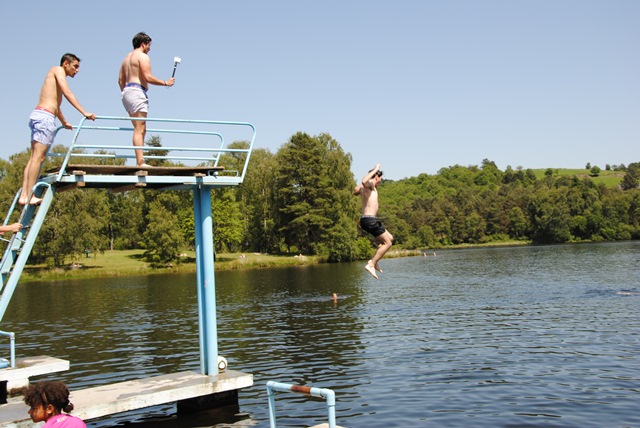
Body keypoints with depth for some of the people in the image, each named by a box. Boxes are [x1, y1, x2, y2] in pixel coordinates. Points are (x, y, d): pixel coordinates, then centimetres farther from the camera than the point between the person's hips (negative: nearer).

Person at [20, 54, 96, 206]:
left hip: (38, 115, 9)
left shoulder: (56, 75, 28)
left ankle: (24, 196, 1)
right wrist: (85, 113, -14)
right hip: (45, 117, -9)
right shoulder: (58, 70, 2)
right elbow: (67, 93, -11)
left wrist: (64, 122, 51)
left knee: (34, 158, 5)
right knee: (38, 157, -13)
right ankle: (29, 196, -16)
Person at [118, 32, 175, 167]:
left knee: (140, 129, 11)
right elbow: (148, 77, -15)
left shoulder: (127, 57, 24)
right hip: (137, 91, -10)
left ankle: (139, 161, 6)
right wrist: (165, 83, -7)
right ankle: (140, 162, -20)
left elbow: (121, 80, 23)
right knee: (140, 129, -14)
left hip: (126, 91, 10)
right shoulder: (143, 56, -5)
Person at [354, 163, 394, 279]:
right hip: (369, 220, -10)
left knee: (390, 238, 19)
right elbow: (364, 182, -35)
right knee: (387, 243, -7)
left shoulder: (366, 187, 18)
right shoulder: (370, 184, -9)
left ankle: (374, 261, 14)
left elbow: (355, 191, 39)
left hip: (367, 219, 10)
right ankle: (371, 264, -11)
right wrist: (375, 170, -24)